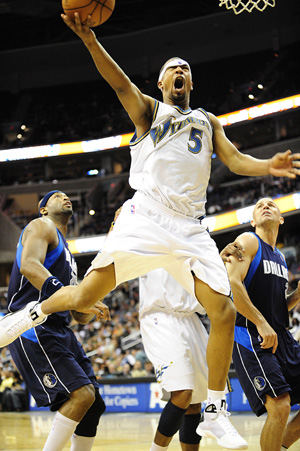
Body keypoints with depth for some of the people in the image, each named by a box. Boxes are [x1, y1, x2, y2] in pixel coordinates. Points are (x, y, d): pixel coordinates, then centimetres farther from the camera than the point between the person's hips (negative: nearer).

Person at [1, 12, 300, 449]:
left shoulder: (208, 121, 26)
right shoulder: (148, 108, 15)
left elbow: (235, 159, 13)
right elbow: (120, 83, -4)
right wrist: (90, 40, -23)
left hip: (189, 228, 3)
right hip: (145, 215, -3)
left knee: (224, 312, -8)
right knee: (88, 294, -17)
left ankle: (214, 412, 4)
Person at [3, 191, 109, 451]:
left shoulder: (67, 254, 29)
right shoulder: (42, 226, 3)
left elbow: (79, 316, 28)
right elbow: (29, 265, -20)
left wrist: (92, 309, 5)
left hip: (59, 331, 10)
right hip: (34, 329, -10)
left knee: (94, 406, 5)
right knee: (81, 394, -22)